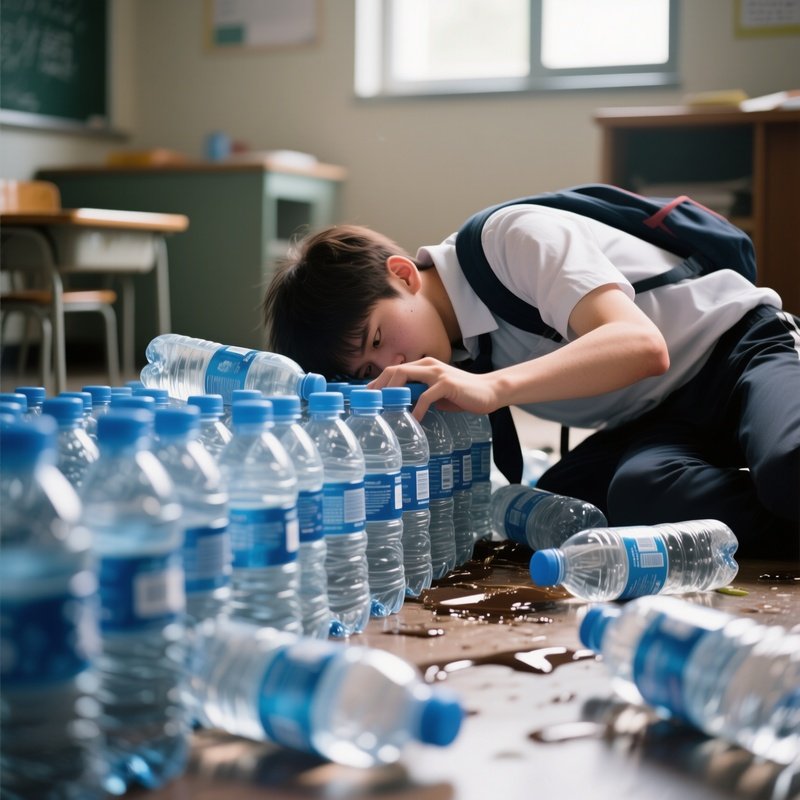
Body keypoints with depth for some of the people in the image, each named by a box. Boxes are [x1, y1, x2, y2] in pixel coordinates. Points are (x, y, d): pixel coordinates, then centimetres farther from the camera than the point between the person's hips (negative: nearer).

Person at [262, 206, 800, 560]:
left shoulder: (513, 235, -20)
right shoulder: (452, 353, 1)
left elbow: (641, 344, -33)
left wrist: (490, 387, -43)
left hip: (743, 348, -7)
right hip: (653, 418, 7)